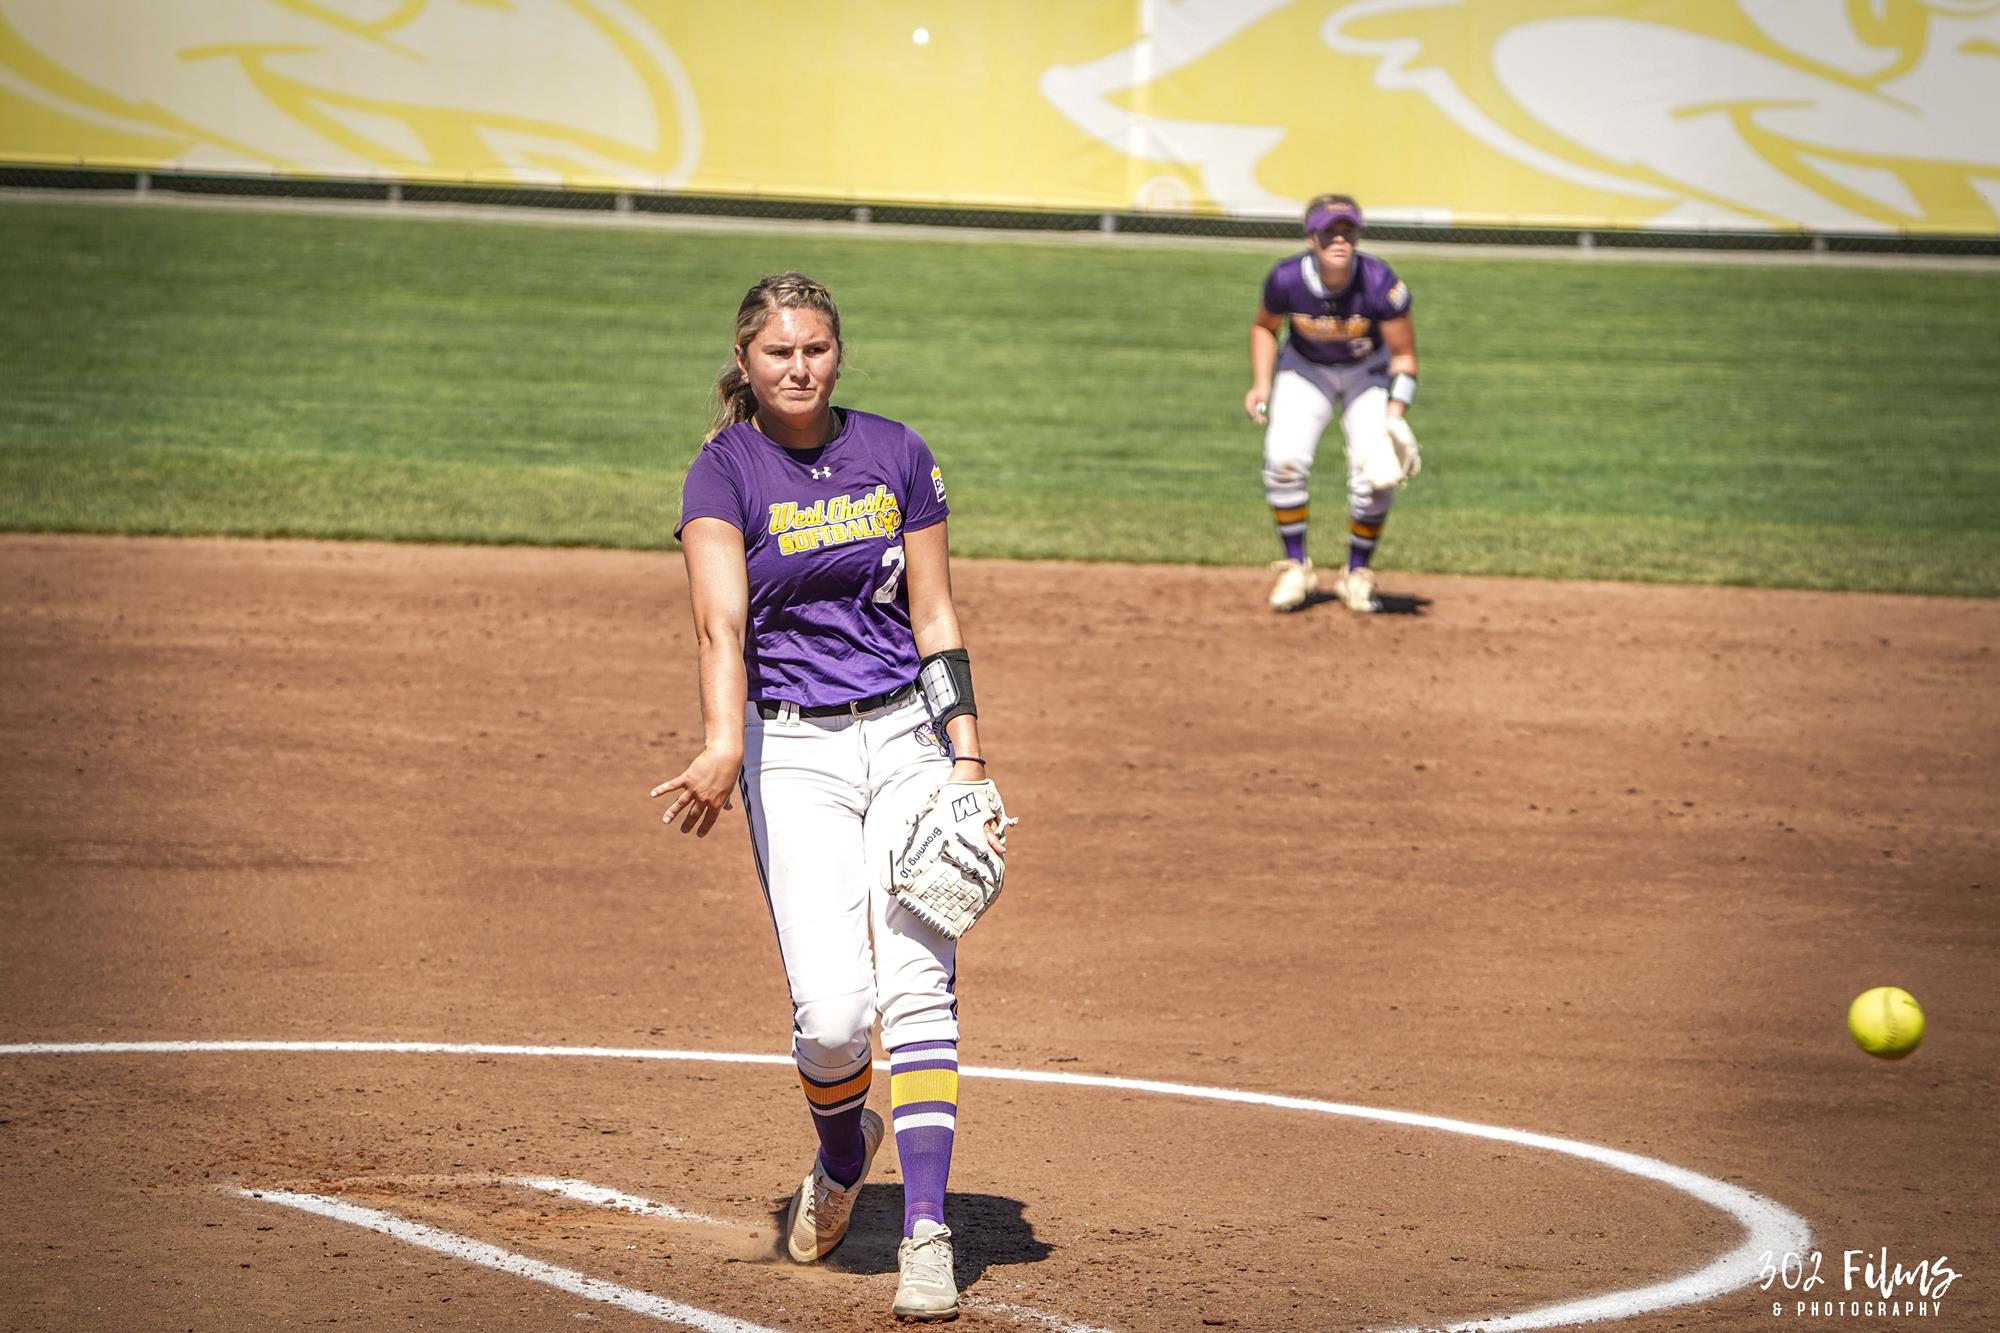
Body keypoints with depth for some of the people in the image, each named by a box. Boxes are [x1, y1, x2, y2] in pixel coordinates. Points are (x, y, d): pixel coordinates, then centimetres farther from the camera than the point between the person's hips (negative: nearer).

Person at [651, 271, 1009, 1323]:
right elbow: (721, 623, -19)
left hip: (906, 732, 2)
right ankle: (842, 1156, 21)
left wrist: (967, 756, -1)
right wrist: (724, 749, -35)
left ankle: (925, 1233, -12)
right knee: (832, 1007, -12)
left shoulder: (896, 456, 6)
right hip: (793, 751, -2)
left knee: (918, 983, -11)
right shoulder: (725, 471, -4)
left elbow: (934, 618, 8)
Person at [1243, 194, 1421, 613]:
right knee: (1284, 458, -20)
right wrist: (1262, 385, -11)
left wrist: (1394, 417, -29)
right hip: (1305, 369, 1)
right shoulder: (1286, 279, -25)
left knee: (1376, 473, -15)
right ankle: (1295, 567, -2)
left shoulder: (1380, 284, -30)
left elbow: (1404, 355, -18)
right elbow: (1264, 327, -1)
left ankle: (1357, 574, 7)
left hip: (1367, 372, -1)